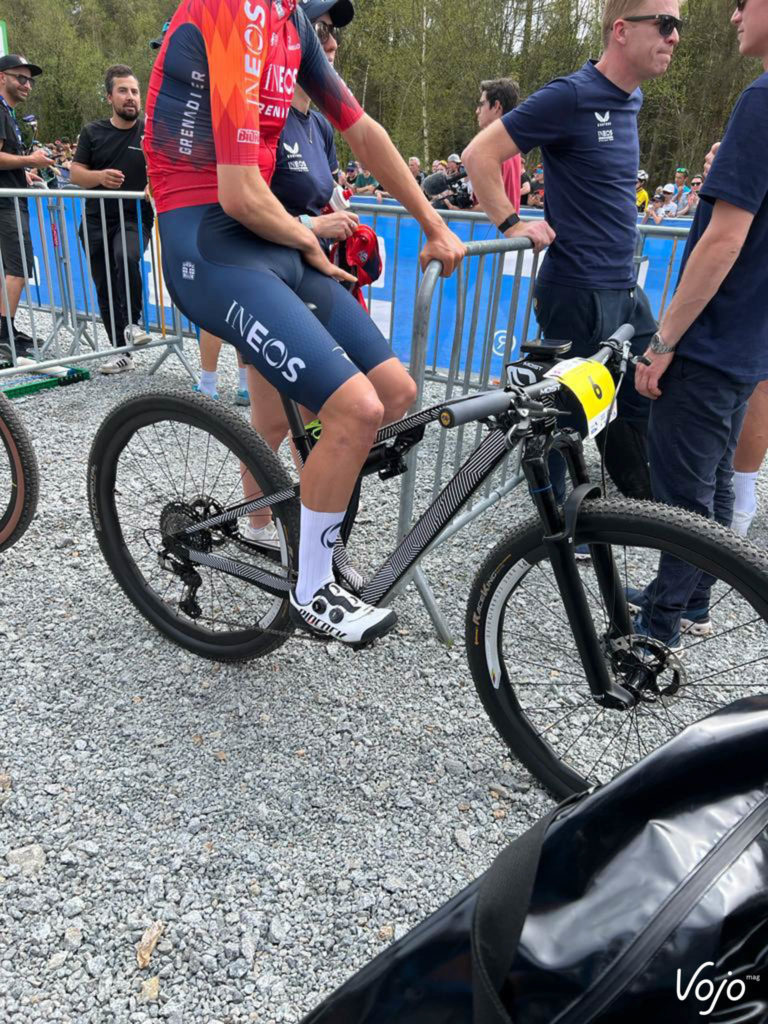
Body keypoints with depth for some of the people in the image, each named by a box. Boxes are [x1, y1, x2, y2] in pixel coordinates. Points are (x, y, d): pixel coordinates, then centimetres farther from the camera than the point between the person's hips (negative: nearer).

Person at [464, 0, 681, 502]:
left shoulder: (631, 100, 13)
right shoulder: (570, 97, -12)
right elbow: (480, 154, -13)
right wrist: (512, 224, -13)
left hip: (626, 291, 9)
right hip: (578, 292, -9)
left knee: (649, 402, 14)